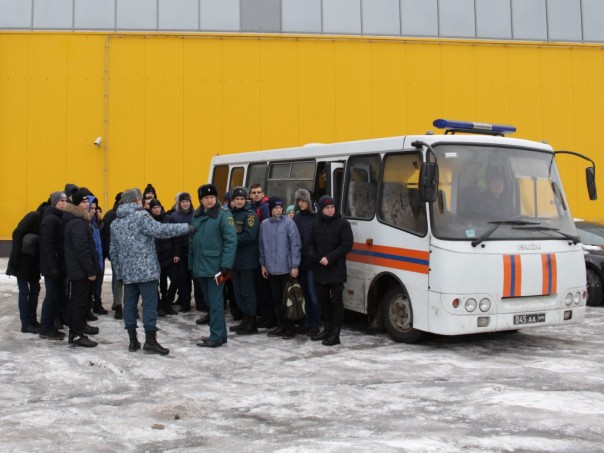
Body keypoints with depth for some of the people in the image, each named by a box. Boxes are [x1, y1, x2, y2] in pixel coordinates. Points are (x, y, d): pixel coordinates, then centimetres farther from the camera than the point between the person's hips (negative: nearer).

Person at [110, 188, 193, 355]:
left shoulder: (115, 223, 15)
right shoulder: (140, 216, -8)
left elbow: (113, 251, 17)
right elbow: (160, 229, -20)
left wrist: (119, 272, 21)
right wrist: (187, 227, -14)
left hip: (128, 272, 7)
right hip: (146, 269, -7)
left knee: (130, 304, 9)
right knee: (150, 303, -4)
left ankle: (133, 341, 13)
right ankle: (150, 341, -5)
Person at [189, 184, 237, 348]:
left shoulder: (224, 215, -8)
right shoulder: (196, 217, 12)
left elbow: (231, 241, -14)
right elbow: (192, 242, 16)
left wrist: (226, 266, -20)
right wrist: (191, 265, 12)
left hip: (215, 266, -7)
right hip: (200, 267, 7)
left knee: (215, 302, -3)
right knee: (209, 302, 13)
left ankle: (216, 337, 3)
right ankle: (219, 333, 23)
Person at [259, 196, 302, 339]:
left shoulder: (288, 222, -7)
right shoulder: (264, 224, 5)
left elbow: (295, 244, -8)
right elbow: (262, 245, 12)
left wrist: (295, 265, -12)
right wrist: (263, 264, 10)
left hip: (286, 268, -4)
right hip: (271, 269, 4)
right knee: (276, 298, 11)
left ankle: (290, 327, 10)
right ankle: (281, 325, 21)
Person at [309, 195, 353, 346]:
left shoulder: (343, 224, -4)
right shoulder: (316, 225, 12)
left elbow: (347, 245, -9)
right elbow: (311, 244, 17)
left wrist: (329, 257, -16)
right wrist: (314, 256, -5)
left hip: (336, 270, -5)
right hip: (320, 270, 6)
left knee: (336, 301, -3)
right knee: (323, 300, 12)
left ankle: (335, 334, 0)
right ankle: (327, 329, 24)